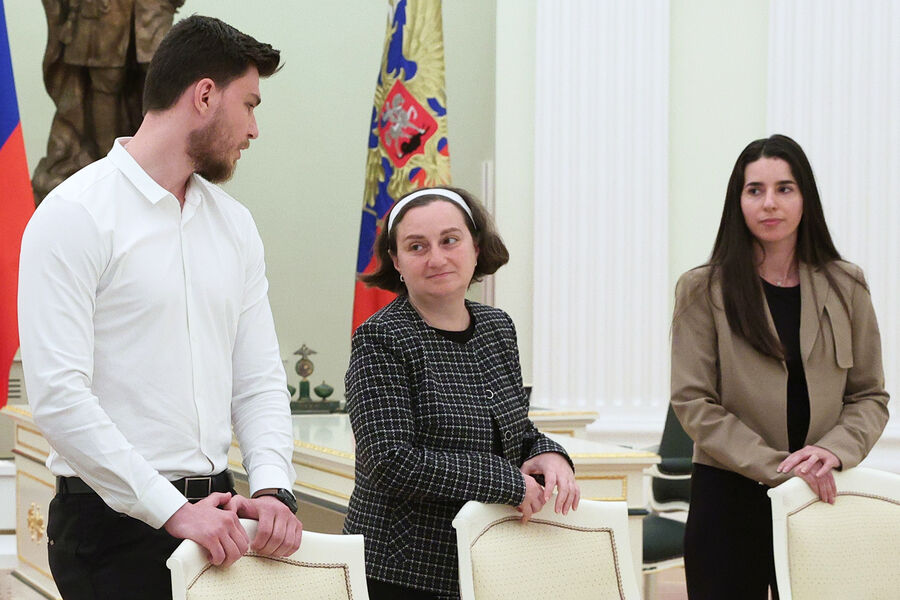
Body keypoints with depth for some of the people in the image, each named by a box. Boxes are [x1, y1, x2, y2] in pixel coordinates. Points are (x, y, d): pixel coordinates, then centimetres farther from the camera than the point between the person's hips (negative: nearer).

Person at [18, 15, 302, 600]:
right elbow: (57, 395, -18)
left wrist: (273, 487, -7)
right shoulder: (76, 215, -9)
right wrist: (173, 511, -21)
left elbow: (260, 380, 12)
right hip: (113, 518, -6)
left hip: (214, 512, 6)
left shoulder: (235, 224, 13)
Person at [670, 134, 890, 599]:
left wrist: (834, 449, -14)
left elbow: (870, 395, 7)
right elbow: (693, 403, -7)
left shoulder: (845, 288, 7)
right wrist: (777, 467, -15)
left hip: (819, 498, 2)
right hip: (729, 496, -2)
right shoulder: (704, 290, -1)